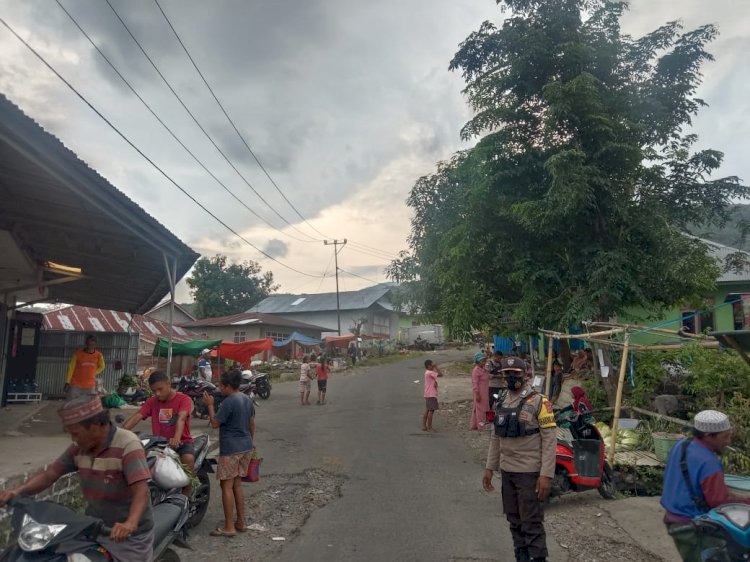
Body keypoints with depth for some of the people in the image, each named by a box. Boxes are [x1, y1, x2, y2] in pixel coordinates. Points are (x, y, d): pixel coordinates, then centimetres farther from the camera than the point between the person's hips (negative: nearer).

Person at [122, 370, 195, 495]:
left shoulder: (184, 399, -7)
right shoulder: (152, 402, 7)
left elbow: (181, 418, -26)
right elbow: (136, 417, -7)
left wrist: (177, 438, -44)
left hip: (182, 442, -4)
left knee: (188, 458, -34)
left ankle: (185, 496, -18)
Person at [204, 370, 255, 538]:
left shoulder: (229, 402, -18)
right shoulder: (247, 399, 7)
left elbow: (215, 424, -13)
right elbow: (252, 424, 14)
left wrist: (210, 405, -4)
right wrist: (250, 441, 25)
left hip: (230, 449, -8)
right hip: (246, 447, 8)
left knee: (227, 486, 1)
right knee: (237, 485, 16)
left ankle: (229, 527, 6)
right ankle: (241, 522, 22)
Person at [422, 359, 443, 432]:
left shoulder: (427, 372, 12)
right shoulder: (430, 373, -18)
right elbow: (441, 374, -22)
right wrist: (436, 366, -17)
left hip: (428, 395, 10)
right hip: (431, 395, -10)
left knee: (427, 410, 12)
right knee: (431, 410, -4)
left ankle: (424, 426, 16)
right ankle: (429, 427, 2)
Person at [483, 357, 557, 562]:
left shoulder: (538, 401, -11)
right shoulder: (501, 403, 8)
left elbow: (550, 439, -13)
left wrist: (546, 474, -17)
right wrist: (489, 468, 13)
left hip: (530, 472, -6)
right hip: (507, 471, 6)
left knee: (531, 522, 0)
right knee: (514, 520, 16)